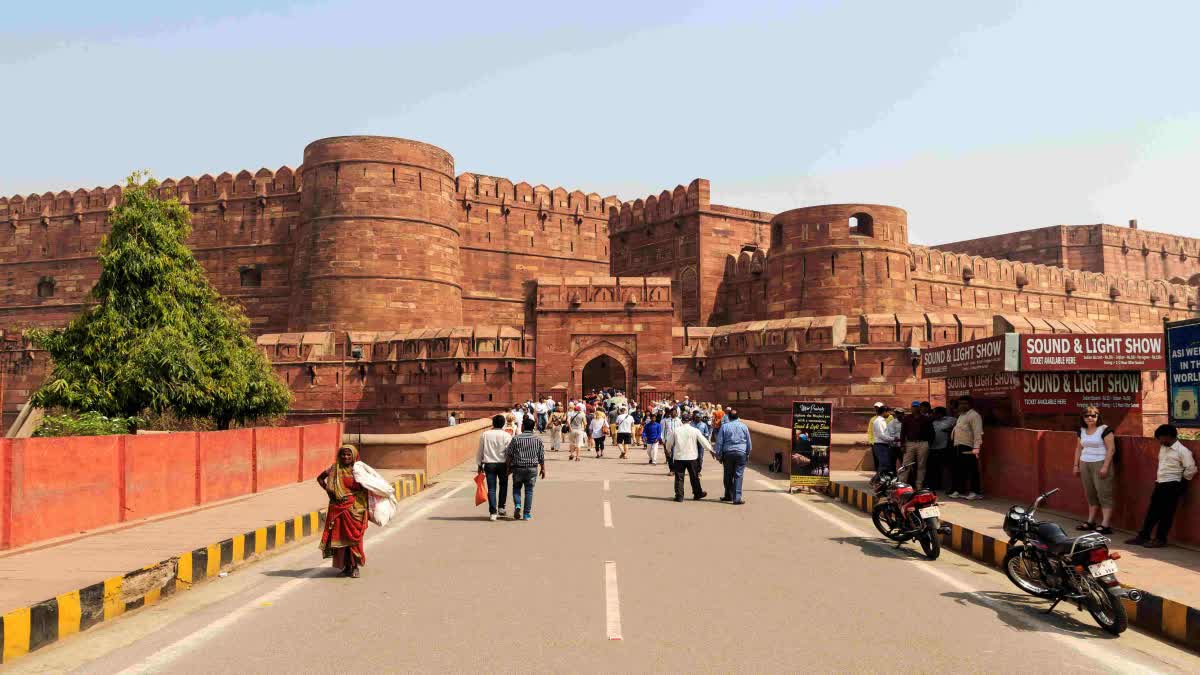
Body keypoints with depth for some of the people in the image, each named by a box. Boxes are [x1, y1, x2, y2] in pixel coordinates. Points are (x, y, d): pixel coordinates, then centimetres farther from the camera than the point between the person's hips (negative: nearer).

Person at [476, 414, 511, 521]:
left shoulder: (484, 435, 1)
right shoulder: (506, 435, -5)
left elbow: (480, 451, 6)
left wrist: (480, 465, 15)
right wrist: (510, 466, 3)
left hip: (489, 464, 1)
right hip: (502, 464, -1)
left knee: (491, 488, 3)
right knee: (503, 486, 19)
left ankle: (493, 512, -1)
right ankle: (501, 507, 20)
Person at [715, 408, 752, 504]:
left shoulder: (724, 426, -1)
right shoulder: (743, 426, 3)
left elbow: (719, 442, -1)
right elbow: (749, 442, 10)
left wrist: (719, 455, 6)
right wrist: (748, 454, 20)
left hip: (728, 453, 0)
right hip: (741, 453, 0)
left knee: (728, 475, 13)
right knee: (738, 476, -1)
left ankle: (728, 496, 24)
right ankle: (737, 498, -8)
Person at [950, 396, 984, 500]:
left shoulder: (974, 415, -9)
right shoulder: (961, 415, 21)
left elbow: (978, 432, -18)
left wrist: (976, 447, -27)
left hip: (968, 448, -9)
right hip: (958, 447, 9)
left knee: (972, 470, -4)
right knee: (959, 469, 12)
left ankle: (976, 492, 1)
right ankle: (958, 490, 19)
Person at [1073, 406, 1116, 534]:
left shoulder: (1104, 429, -8)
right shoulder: (1082, 431, 12)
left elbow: (1111, 449, -12)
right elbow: (1079, 448, 19)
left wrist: (1105, 466, -18)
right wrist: (1076, 465, 14)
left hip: (1100, 464, -7)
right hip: (1085, 465, 7)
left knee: (1104, 494, -7)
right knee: (1090, 495, 11)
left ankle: (1105, 525, -9)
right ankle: (1091, 522, 18)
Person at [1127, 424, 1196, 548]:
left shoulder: (1182, 451, -14)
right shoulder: (1163, 448, 10)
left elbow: (1191, 469, -17)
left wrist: (1181, 481, -7)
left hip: (1172, 486, -8)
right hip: (1160, 484, 8)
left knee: (1166, 513, 0)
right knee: (1152, 511, 11)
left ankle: (1160, 539, 8)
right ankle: (1143, 536, 16)